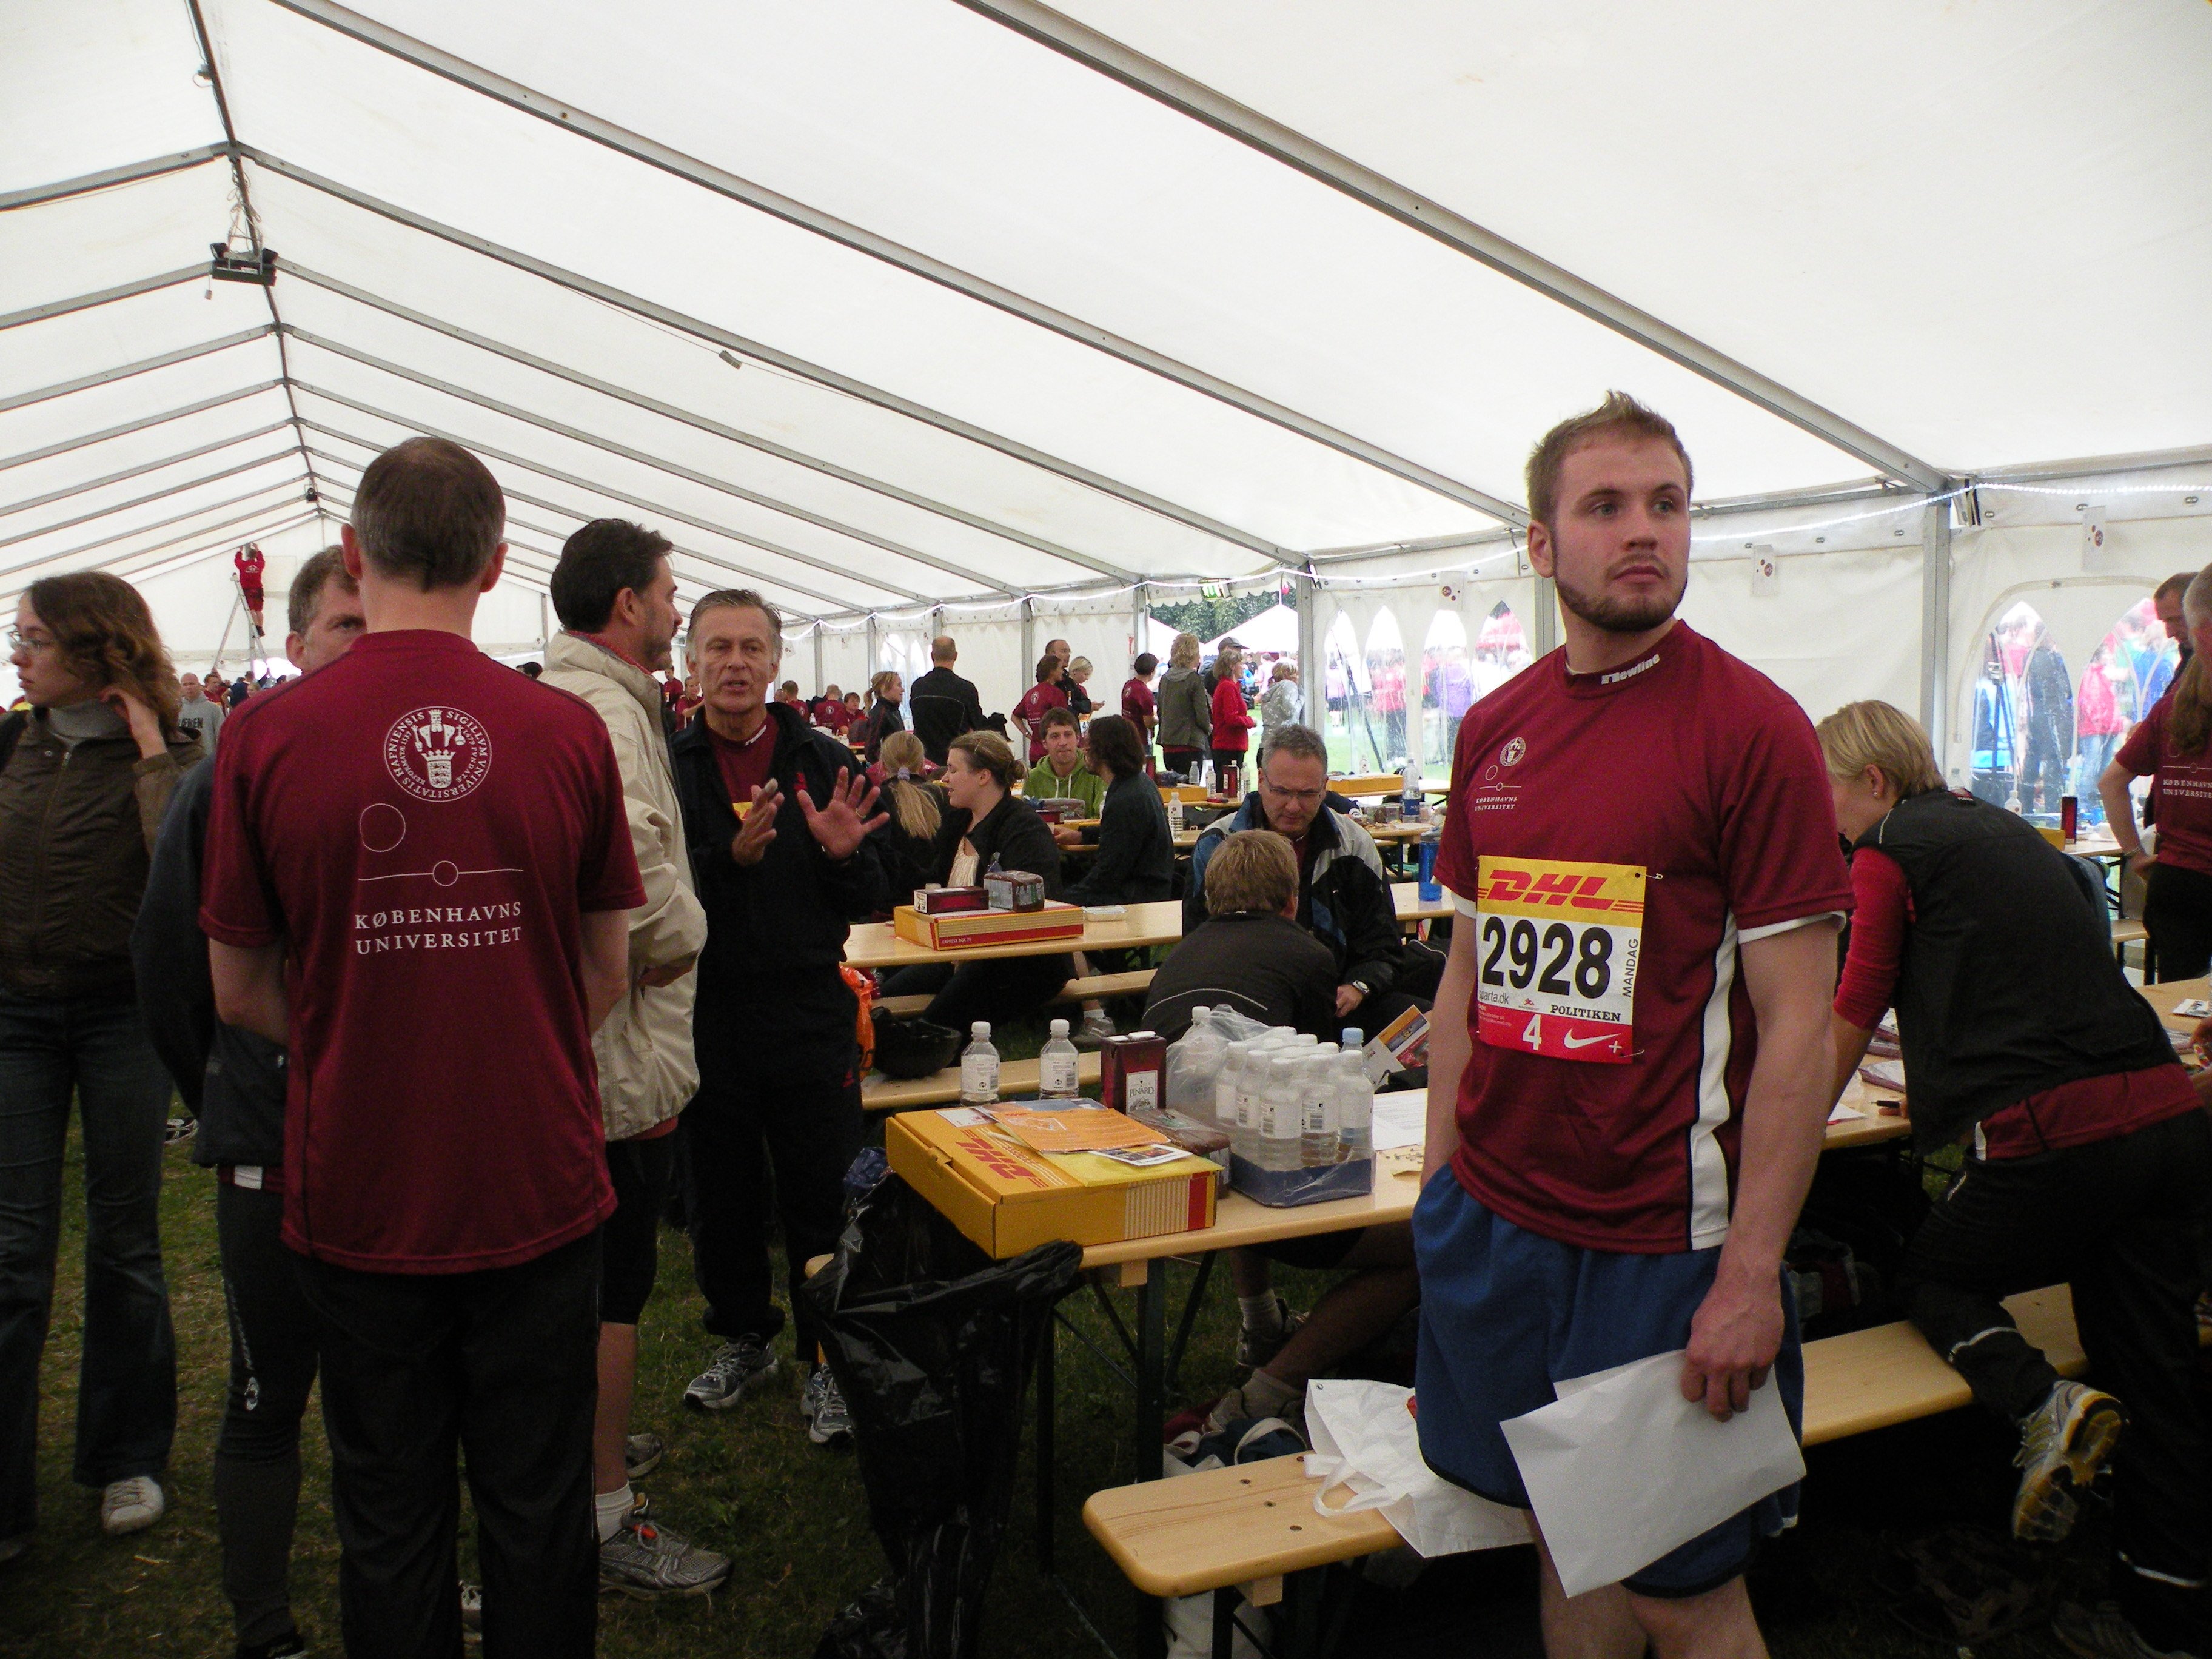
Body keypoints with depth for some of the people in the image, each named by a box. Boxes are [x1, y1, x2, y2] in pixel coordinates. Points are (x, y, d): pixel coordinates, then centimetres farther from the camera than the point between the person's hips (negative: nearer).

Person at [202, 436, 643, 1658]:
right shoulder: (569, 732, -8)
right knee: (539, 1511, 17)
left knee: (390, 1523, 18)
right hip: (539, 1186, 1)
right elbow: (606, 980, 1)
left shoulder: (267, 734, -10)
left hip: (359, 1195, 0)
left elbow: (242, 993, 0)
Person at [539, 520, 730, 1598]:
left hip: (572, 1043, 11)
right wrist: (682, 936, -11)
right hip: (622, 1049, -11)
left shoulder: (561, 695, 13)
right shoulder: (600, 709, -21)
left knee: (596, 1270, 23)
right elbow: (635, 873, -29)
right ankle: (601, 1519, 13)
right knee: (616, 1280, 0)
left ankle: (590, 1445, 41)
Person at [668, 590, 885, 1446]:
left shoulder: (824, 762, 2)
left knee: (821, 1199, 5)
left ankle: (827, 1362, 21)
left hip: (810, 1014, 0)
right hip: (706, 1015, 1)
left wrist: (845, 855, -16)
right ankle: (743, 1338, 37)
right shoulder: (665, 764, -1)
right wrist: (733, 857, -26)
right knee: (722, 1194, 16)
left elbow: (868, 902, 4)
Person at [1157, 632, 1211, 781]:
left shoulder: (1165, 678, 7)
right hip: (1190, 744, -6)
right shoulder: (1195, 679, -11)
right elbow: (1202, 715, -12)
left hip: (1167, 744, 6)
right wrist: (1208, 728, 8)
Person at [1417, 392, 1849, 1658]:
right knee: (1566, 1545, 20)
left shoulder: (1752, 725, -10)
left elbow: (1798, 1023, -12)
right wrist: (1442, 1176, 10)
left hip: (1664, 1245, -5)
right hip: (1496, 1217, 5)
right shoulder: (1494, 730, 6)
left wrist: (1752, 1275, -15)